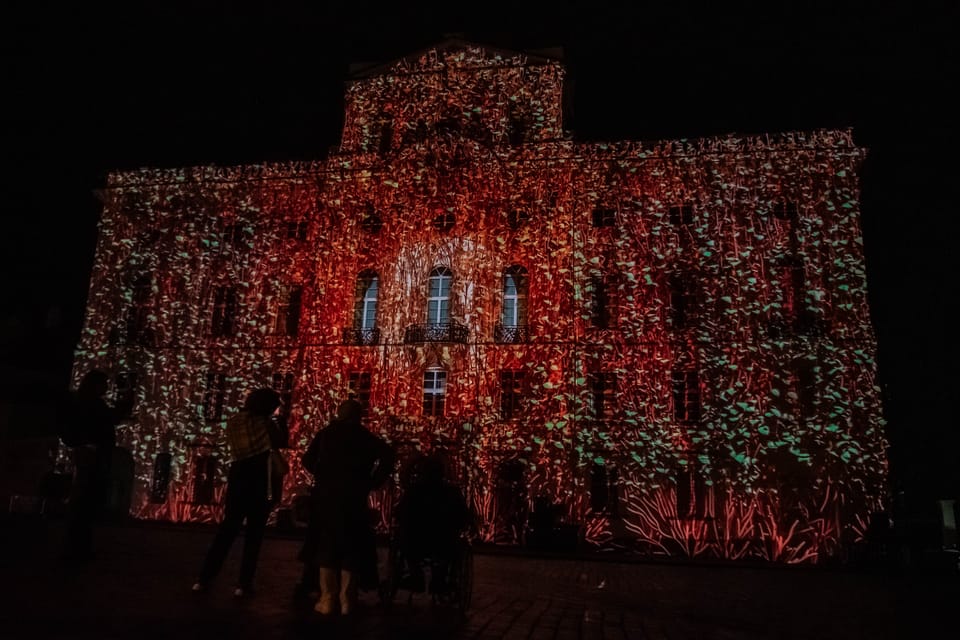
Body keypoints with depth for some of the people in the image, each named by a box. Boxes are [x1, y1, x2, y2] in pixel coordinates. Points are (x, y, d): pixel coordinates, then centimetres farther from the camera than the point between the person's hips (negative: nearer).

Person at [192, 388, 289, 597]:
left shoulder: (233, 422, 7)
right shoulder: (265, 422, -10)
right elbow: (281, 442, 0)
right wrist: (280, 421, 7)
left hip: (238, 478, 5)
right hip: (260, 481, -5)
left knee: (227, 528, 13)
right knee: (254, 534, 3)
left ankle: (204, 578, 13)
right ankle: (244, 584, 4)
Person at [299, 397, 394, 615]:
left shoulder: (326, 432, 6)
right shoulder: (365, 436, 2)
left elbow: (308, 460, 5)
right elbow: (387, 456, -12)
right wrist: (370, 484, -6)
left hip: (325, 495, 1)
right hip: (353, 496, -1)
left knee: (326, 544, 12)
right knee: (352, 546, 9)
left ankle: (328, 599, 9)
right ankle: (346, 599, 7)